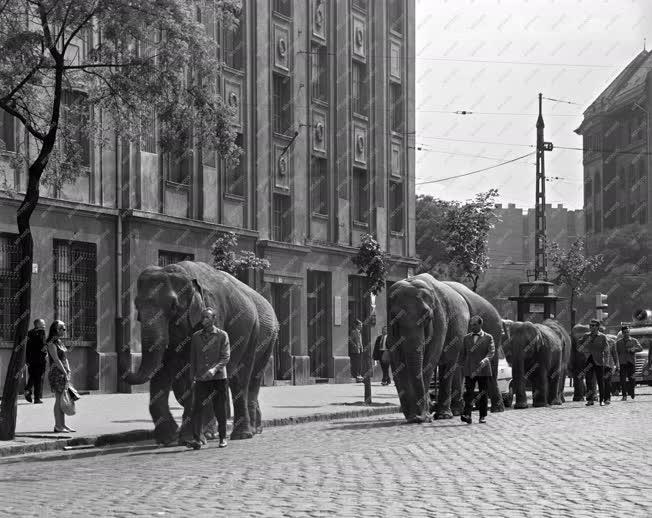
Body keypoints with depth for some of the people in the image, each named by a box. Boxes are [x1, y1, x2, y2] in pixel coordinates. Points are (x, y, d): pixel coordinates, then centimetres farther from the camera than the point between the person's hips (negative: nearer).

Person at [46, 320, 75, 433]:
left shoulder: (59, 342, 16)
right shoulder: (52, 343, -11)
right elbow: (56, 360, -16)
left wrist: (68, 372, 10)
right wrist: (65, 373, -15)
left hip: (64, 373, 9)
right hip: (57, 373, -9)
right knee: (59, 400, -7)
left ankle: (62, 424, 14)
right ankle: (58, 425, -4)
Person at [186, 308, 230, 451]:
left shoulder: (222, 335, 1)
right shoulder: (196, 336, 11)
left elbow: (225, 357, -7)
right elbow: (193, 359, 15)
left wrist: (214, 369, -23)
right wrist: (193, 378, 9)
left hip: (218, 378, -2)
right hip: (201, 379, 2)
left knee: (220, 410, 4)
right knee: (197, 408, -11)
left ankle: (222, 438, 18)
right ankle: (196, 440, -15)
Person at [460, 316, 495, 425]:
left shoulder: (488, 338, 5)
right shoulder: (466, 338, 14)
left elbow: (491, 352, -7)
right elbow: (463, 354, 17)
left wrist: (485, 360, -26)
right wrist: (462, 367, 10)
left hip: (483, 370, -1)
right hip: (469, 370, 1)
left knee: (483, 394, 3)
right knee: (468, 392, -12)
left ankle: (483, 416, 12)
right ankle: (467, 415, -23)